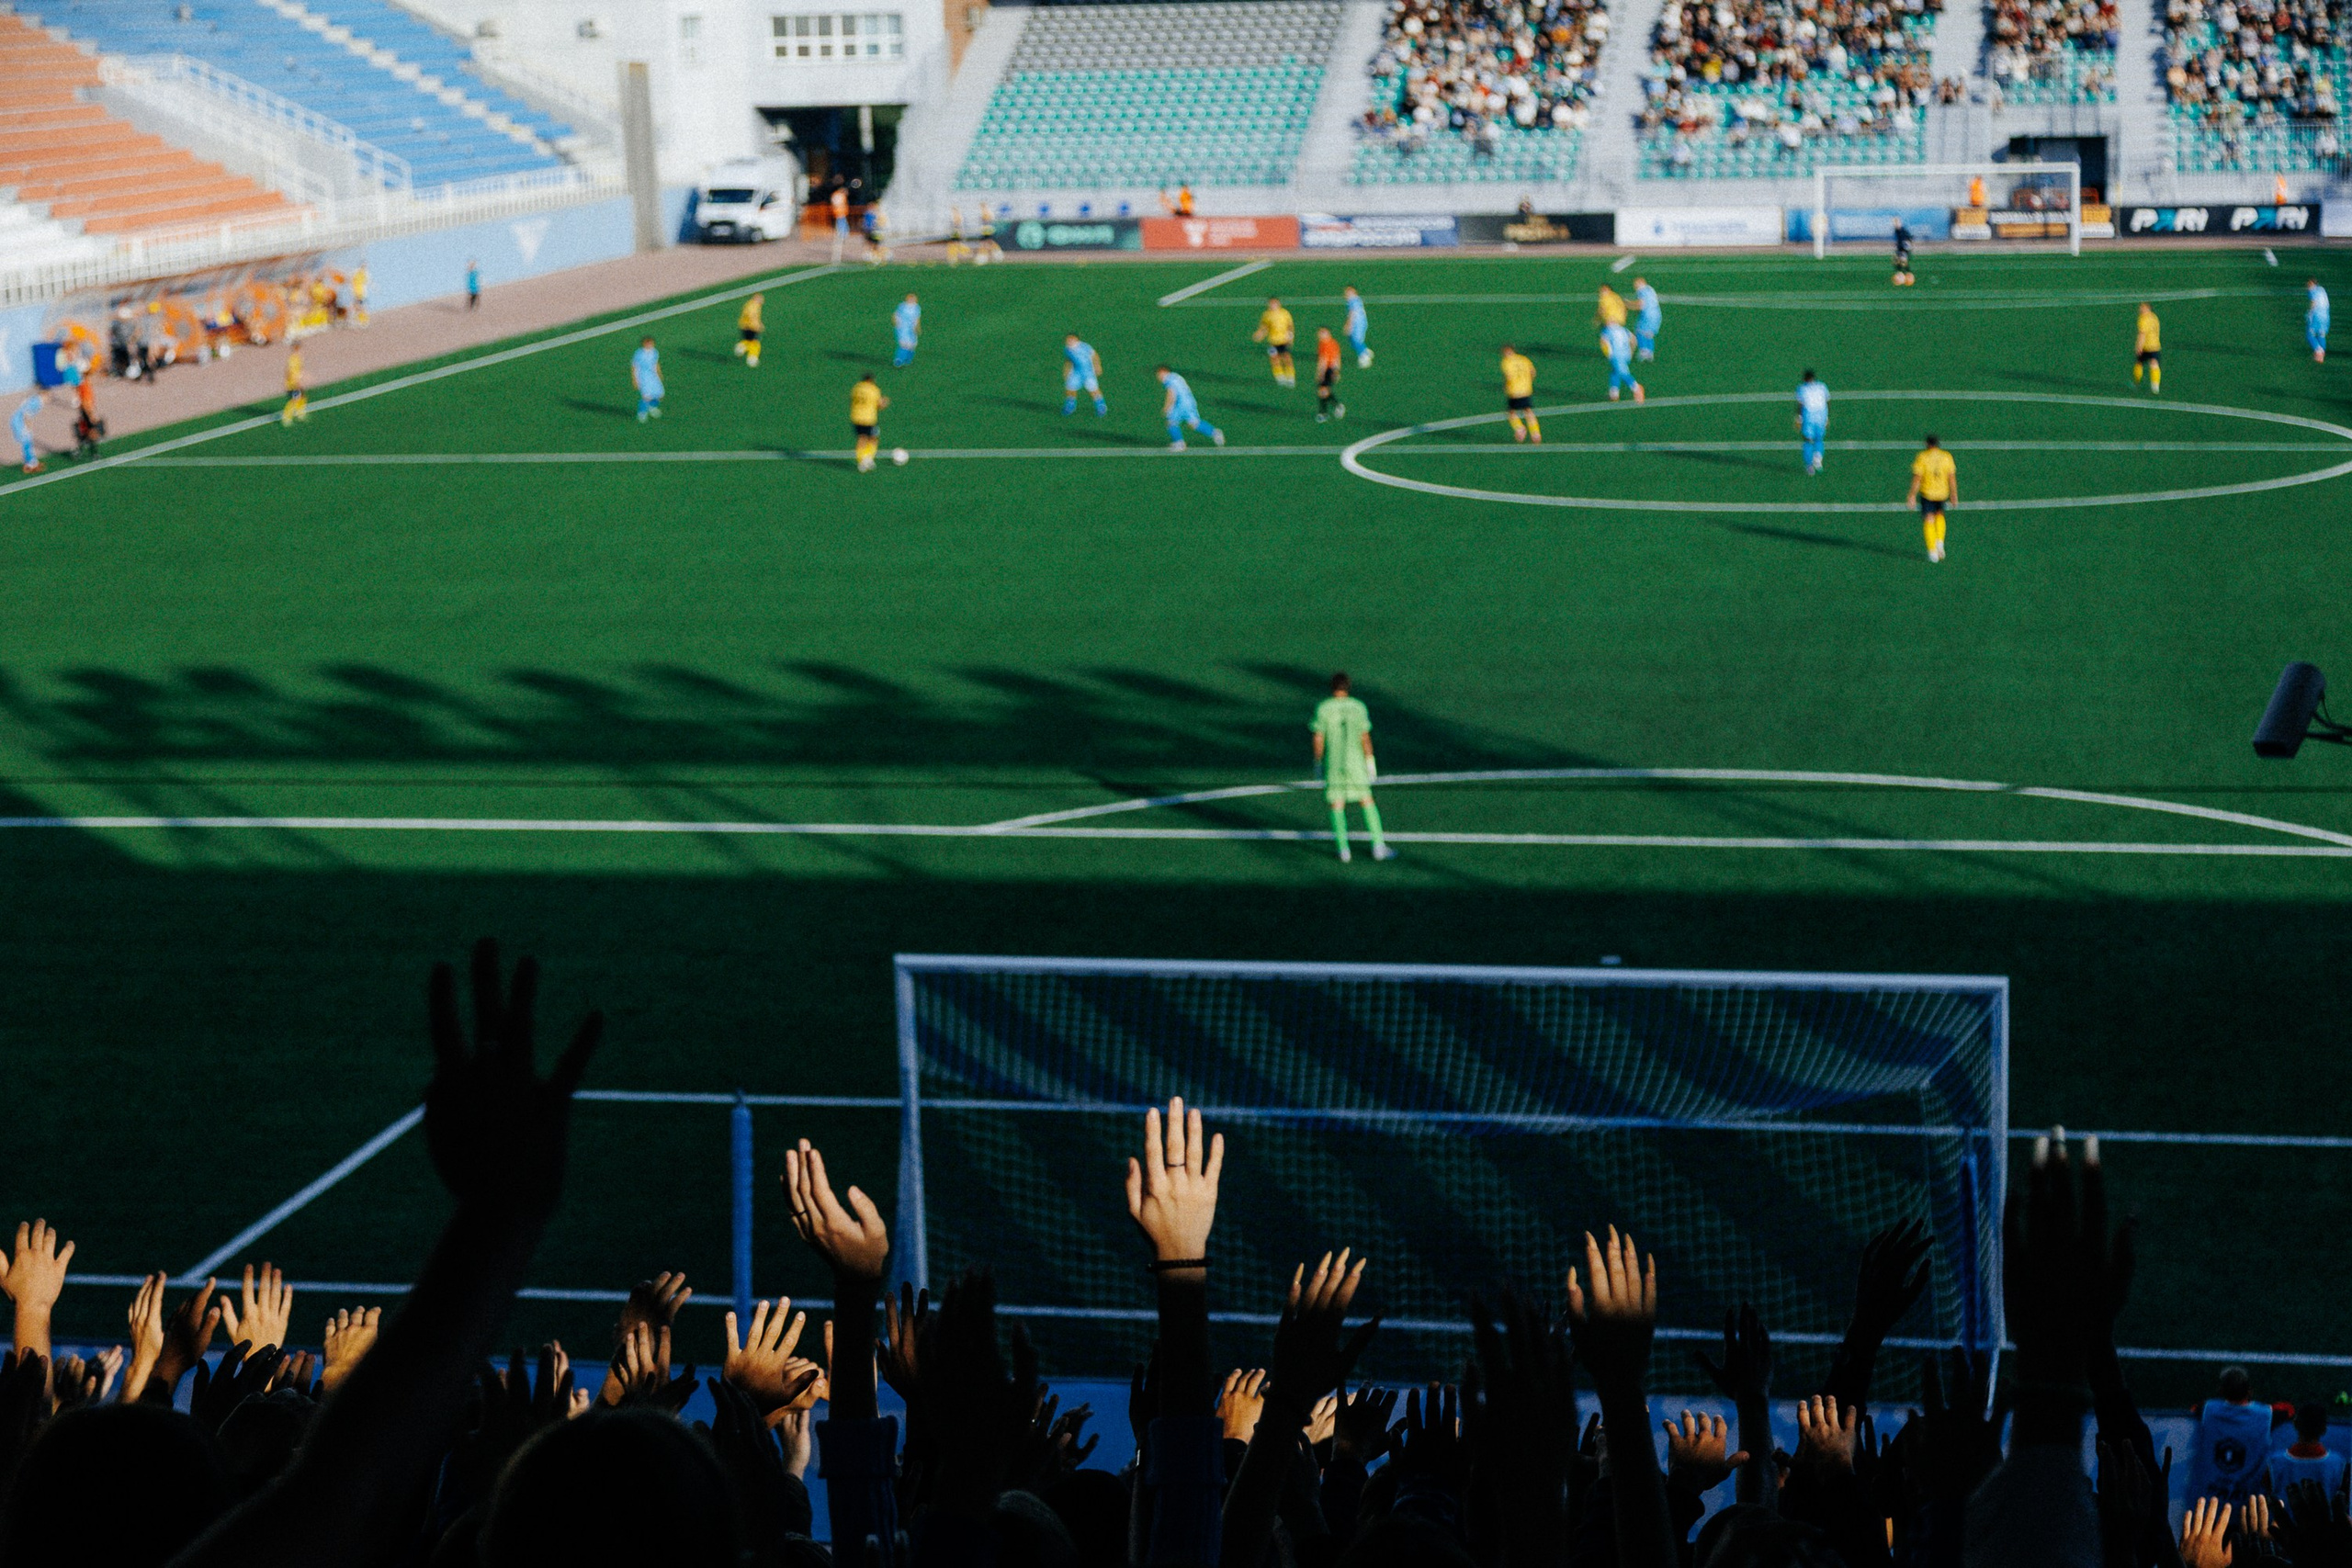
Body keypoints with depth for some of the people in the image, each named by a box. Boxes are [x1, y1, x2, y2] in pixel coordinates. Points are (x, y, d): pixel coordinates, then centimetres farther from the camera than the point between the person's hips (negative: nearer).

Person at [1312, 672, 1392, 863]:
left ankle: (1343, 849, 0)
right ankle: (1378, 846, 7)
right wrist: (1370, 762, 2)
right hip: (1356, 761, 0)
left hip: (1333, 763, 0)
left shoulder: (1323, 709, -4)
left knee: (1336, 805, 6)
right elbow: (1365, 737, -4)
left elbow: (1318, 739, -2)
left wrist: (1318, 762, 9)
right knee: (1367, 801, 9)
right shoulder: (1358, 708, -3)